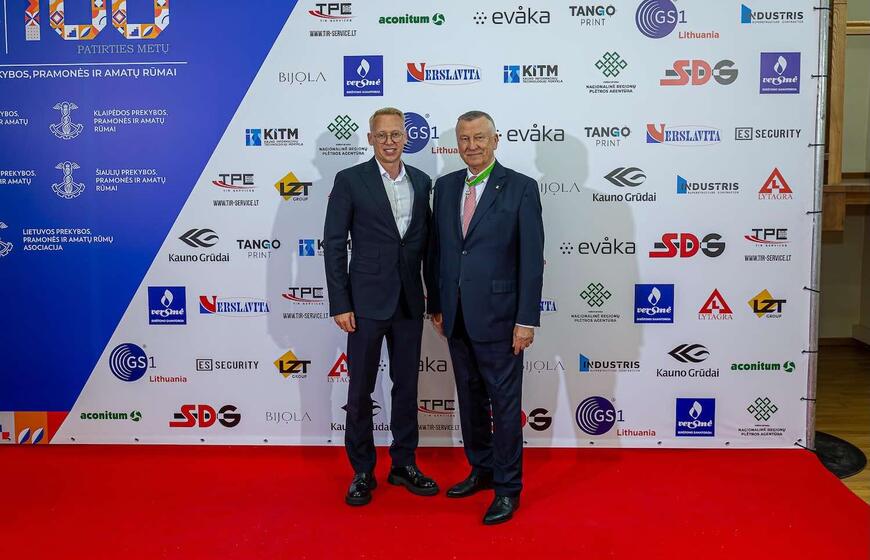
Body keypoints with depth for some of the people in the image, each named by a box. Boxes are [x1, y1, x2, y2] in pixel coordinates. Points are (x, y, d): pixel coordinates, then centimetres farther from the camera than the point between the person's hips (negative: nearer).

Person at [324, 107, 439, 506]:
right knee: (361, 390, 6)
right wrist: (340, 304, -11)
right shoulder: (350, 180, -5)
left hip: (409, 303, 4)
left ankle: (404, 465, 28)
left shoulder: (421, 182, 7)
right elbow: (334, 244, -6)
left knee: (406, 386, 13)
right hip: (367, 302, -4)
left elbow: (427, 240, 13)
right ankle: (362, 472, 21)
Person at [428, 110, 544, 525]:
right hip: (456, 316, 6)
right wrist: (436, 305, 11)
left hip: (497, 315, -5)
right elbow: (437, 249, 12)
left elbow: (532, 258, -10)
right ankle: (481, 470, 34)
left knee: (504, 404, 4)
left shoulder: (521, 188, -7)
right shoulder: (446, 186, 9)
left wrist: (526, 319, -13)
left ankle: (507, 487, 18)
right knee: (470, 398, 17)